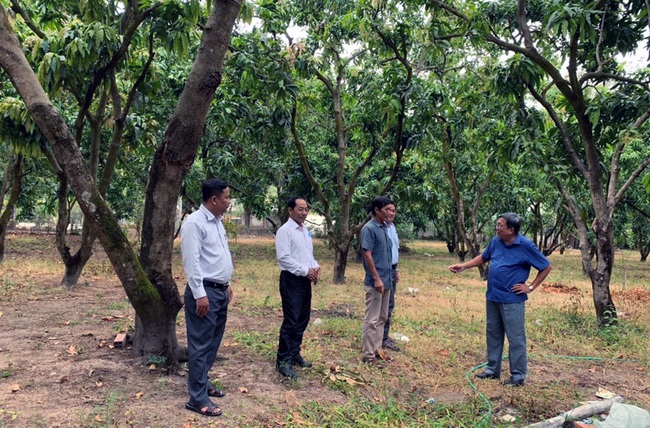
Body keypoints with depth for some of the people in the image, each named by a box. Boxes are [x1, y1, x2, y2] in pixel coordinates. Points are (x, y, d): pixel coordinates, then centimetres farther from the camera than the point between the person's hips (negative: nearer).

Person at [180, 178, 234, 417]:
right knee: (200, 345, -3)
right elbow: (192, 261, -19)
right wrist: (199, 294, -21)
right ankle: (198, 398, 5)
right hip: (205, 292, -9)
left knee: (213, 342, 16)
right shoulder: (195, 222, -15)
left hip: (220, 291, 9)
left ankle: (202, 382, 30)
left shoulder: (217, 222, 13)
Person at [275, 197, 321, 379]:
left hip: (305, 280, 9)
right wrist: (306, 270, -18)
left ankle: (294, 354, 28)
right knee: (291, 322, -6)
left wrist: (315, 267, 1)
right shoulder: (285, 231, -13)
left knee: (303, 320, 14)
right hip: (291, 280, -9)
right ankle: (283, 361, 4)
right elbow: (284, 258, -19)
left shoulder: (305, 230, 13)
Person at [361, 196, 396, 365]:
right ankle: (368, 354, 5)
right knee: (372, 319, -2)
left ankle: (377, 349, 25)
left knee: (382, 317, 15)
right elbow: (367, 255, -18)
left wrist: (389, 276, 17)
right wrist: (377, 279, -20)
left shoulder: (384, 228, 12)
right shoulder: (369, 229, -14)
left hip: (386, 280, 9)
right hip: (375, 281, -9)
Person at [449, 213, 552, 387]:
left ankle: (518, 376, 12)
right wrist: (463, 266, 10)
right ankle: (492, 370, 28)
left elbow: (546, 267, -5)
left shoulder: (526, 246, -13)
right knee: (493, 334, 15)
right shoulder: (496, 242, 3)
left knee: (516, 338, 2)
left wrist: (531, 287, -7)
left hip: (512, 300, -6)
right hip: (492, 297, 7)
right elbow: (483, 258, 19)